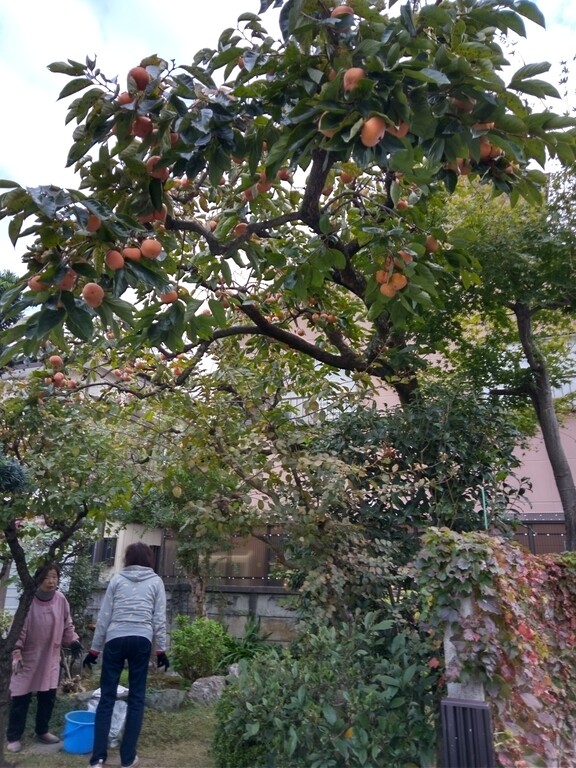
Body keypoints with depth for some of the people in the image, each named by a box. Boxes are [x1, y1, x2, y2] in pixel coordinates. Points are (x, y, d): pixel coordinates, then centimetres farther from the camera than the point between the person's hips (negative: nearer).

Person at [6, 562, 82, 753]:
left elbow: (67, 625, 4)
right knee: (21, 697, 4)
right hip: (28, 657, -3)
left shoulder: (61, 600, -8)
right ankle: (13, 737, 21)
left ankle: (42, 731, 31)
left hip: (51, 657, 4)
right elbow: (19, 628, -14)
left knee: (48, 695, 12)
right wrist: (16, 652, -21)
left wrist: (73, 641, -9)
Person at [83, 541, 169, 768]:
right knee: (136, 698, 8)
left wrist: (94, 649, 13)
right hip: (141, 641, 0)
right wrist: (161, 649, 9)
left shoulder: (117, 579, 7)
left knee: (107, 696, 8)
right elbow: (159, 619, 3)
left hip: (115, 640, 0)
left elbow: (103, 617, 6)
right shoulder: (155, 582, 6)